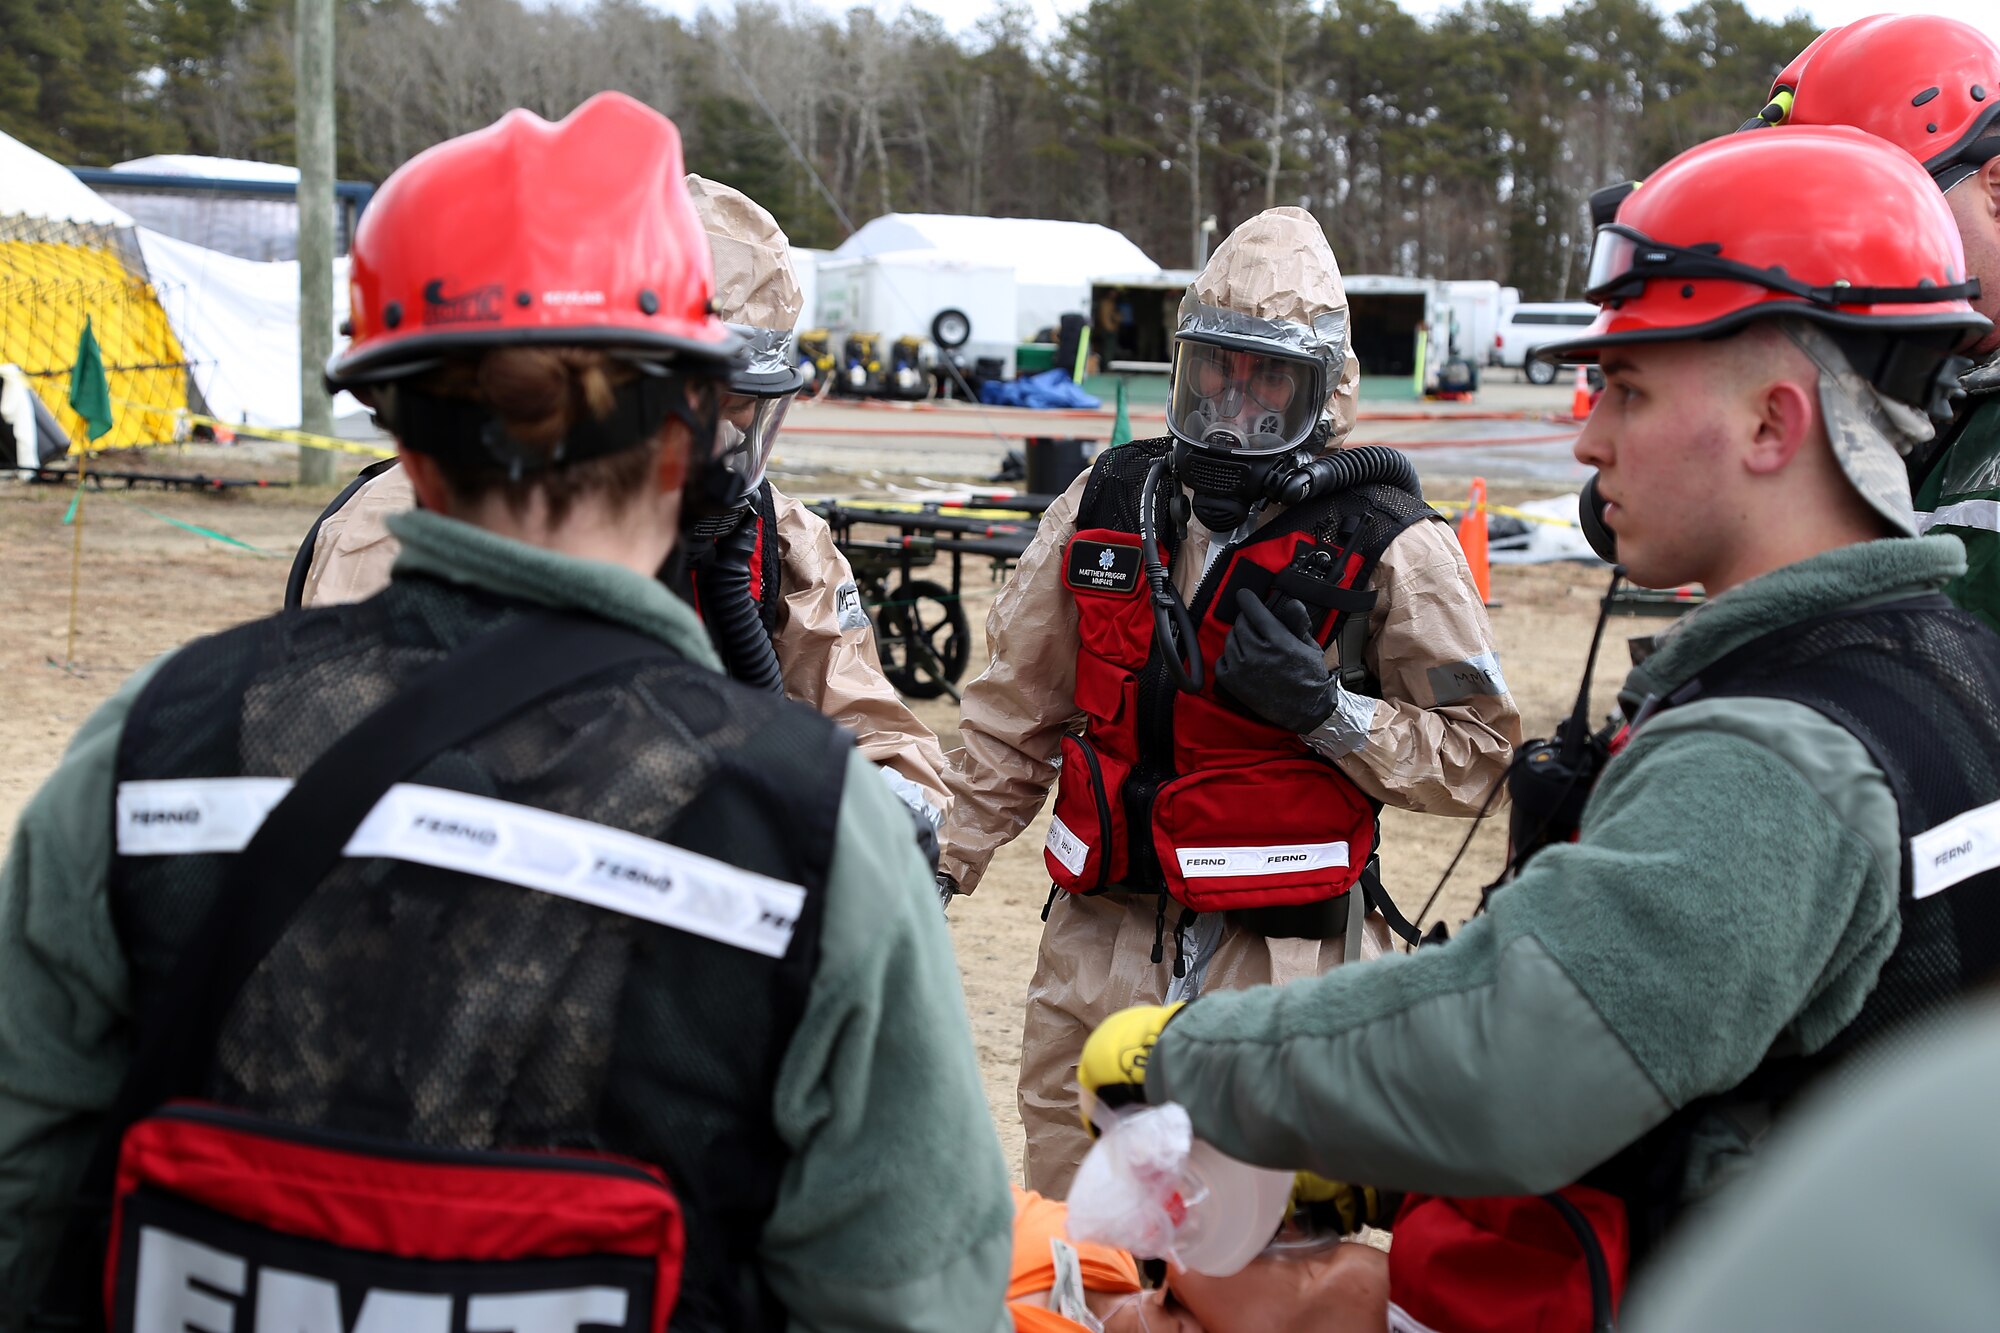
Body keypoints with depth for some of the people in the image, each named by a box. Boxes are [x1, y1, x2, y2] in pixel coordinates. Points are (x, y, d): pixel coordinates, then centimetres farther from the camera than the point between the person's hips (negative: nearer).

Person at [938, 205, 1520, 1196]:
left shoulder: (1389, 547, -4)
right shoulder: (1106, 507, 8)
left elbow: (1476, 752, -5)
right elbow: (1016, 707, 16)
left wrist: (1326, 708, -17)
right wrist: (944, 860, 14)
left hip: (1277, 963, -4)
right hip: (1097, 940, 4)